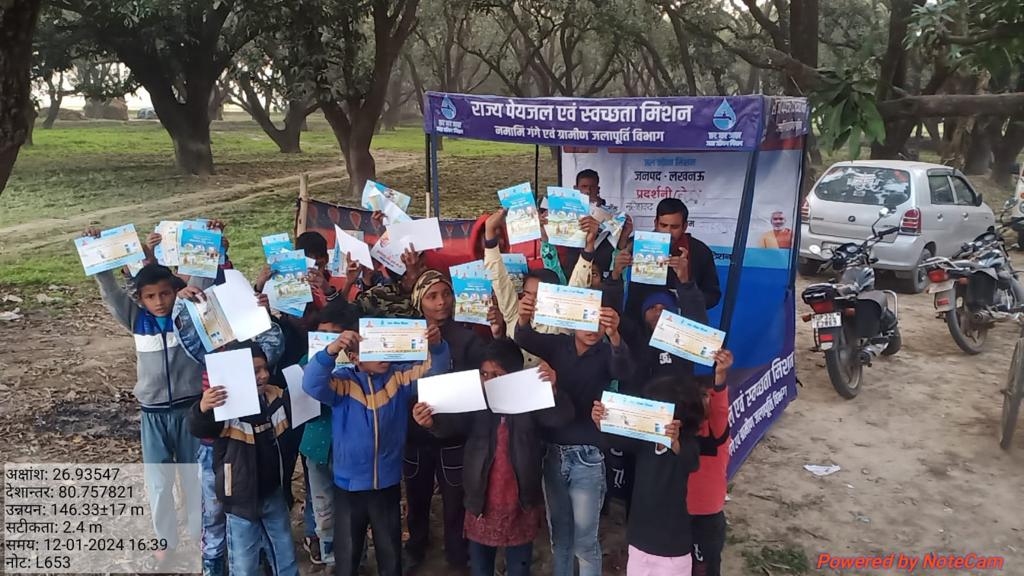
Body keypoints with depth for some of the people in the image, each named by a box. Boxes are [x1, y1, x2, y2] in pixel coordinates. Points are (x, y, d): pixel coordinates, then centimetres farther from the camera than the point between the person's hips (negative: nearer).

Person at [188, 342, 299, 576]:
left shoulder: (275, 397, -3)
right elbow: (198, 428, -40)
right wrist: (202, 408, -63)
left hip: (273, 494, 5)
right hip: (242, 499, -5)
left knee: (286, 557, 22)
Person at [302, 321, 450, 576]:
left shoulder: (399, 377, -5)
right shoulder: (342, 381, -13)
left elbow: (435, 370, -9)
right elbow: (311, 384, -30)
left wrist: (436, 345, -32)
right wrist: (332, 349, -47)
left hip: (388, 483, 2)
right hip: (349, 484, -2)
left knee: (391, 552, 20)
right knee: (347, 552, 17)